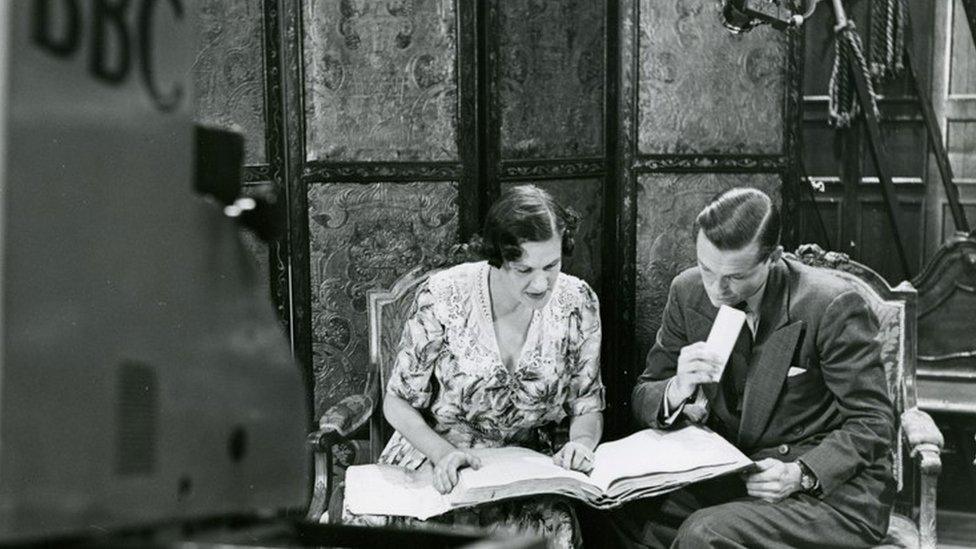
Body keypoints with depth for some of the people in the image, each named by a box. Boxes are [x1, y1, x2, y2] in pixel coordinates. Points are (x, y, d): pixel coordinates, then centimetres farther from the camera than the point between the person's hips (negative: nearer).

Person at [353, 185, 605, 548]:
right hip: (441, 472, -1)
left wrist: (581, 442, -16)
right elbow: (399, 402, -3)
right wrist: (443, 452, -22)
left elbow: (587, 406, 7)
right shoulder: (445, 297, -12)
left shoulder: (577, 304, -4)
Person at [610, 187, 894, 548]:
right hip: (732, 474, 5)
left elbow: (872, 423, -10)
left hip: (832, 489, -5)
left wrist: (801, 474, -25)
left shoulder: (832, 307, -16)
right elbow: (643, 400, 5)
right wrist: (677, 391, -18)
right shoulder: (688, 293, -1)